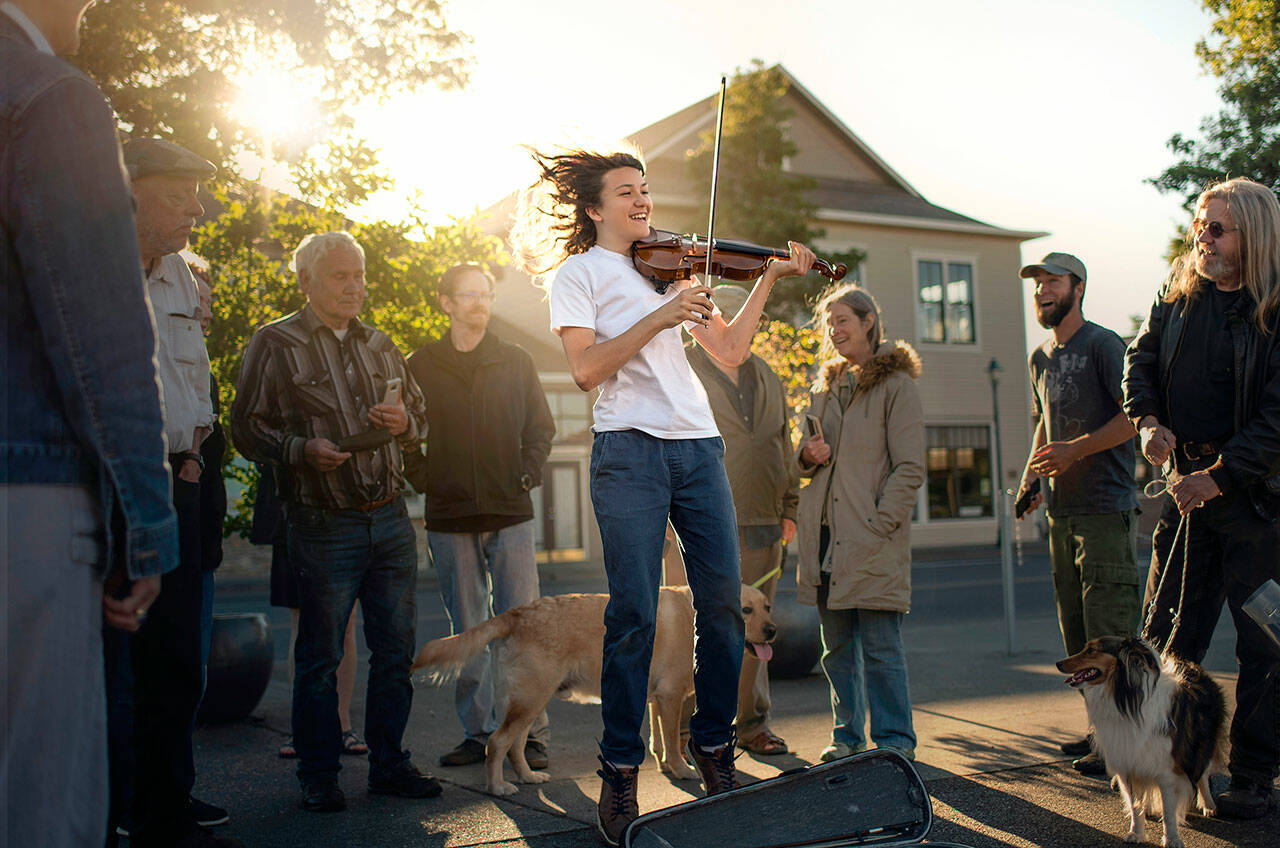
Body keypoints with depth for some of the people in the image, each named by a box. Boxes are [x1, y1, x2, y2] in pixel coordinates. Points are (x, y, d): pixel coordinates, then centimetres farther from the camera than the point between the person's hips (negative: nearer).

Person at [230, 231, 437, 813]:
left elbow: (419, 414, 24)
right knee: (320, 656, 1)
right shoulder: (274, 344, 1)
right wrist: (301, 449, -20)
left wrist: (405, 422, 1)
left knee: (395, 650, 8)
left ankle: (389, 764, 20)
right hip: (324, 525, -5)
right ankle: (318, 776, 14)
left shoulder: (380, 345, 17)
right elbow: (247, 427, -4)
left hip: (390, 519, 5)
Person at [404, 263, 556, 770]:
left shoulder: (516, 363, 10)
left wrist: (528, 475, 0)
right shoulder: (420, 366, 7)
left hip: (511, 515, 0)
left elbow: (541, 427, 13)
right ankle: (478, 732, 14)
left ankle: (531, 734, 4)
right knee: (467, 632, 5)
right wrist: (423, 480, 0)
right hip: (450, 519, 0)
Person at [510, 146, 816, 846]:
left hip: (698, 447, 5)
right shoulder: (579, 273, 7)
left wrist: (769, 279, 10)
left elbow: (730, 350, 16)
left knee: (723, 603, 2)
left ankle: (712, 742, 20)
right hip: (630, 451, -5)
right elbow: (586, 369, -9)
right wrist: (659, 317, -15)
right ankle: (620, 771, 6)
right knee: (634, 612, -6)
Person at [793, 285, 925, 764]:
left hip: (874, 539, -6)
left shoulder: (896, 384, -1)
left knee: (880, 646, -4)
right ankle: (848, 736, 21)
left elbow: (910, 469, -7)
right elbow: (805, 464, 24)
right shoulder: (825, 388, 18)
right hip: (824, 536, 6)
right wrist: (808, 456, 0)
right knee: (837, 647, 11)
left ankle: (893, 740, 6)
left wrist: (877, 527, -15)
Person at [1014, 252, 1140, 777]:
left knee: (1109, 630, -9)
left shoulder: (1103, 345, -6)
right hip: (1062, 509, 8)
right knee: (1076, 632, 10)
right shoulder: (1040, 358, 18)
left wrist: (1075, 450, -20)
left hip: (1106, 507, -8)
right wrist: (1030, 477, 13)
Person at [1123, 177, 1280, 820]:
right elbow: (1140, 359, 18)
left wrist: (1219, 476, -18)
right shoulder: (1179, 296, 7)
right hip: (1188, 483, 5)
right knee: (1166, 632, 6)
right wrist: (1149, 421, 0)